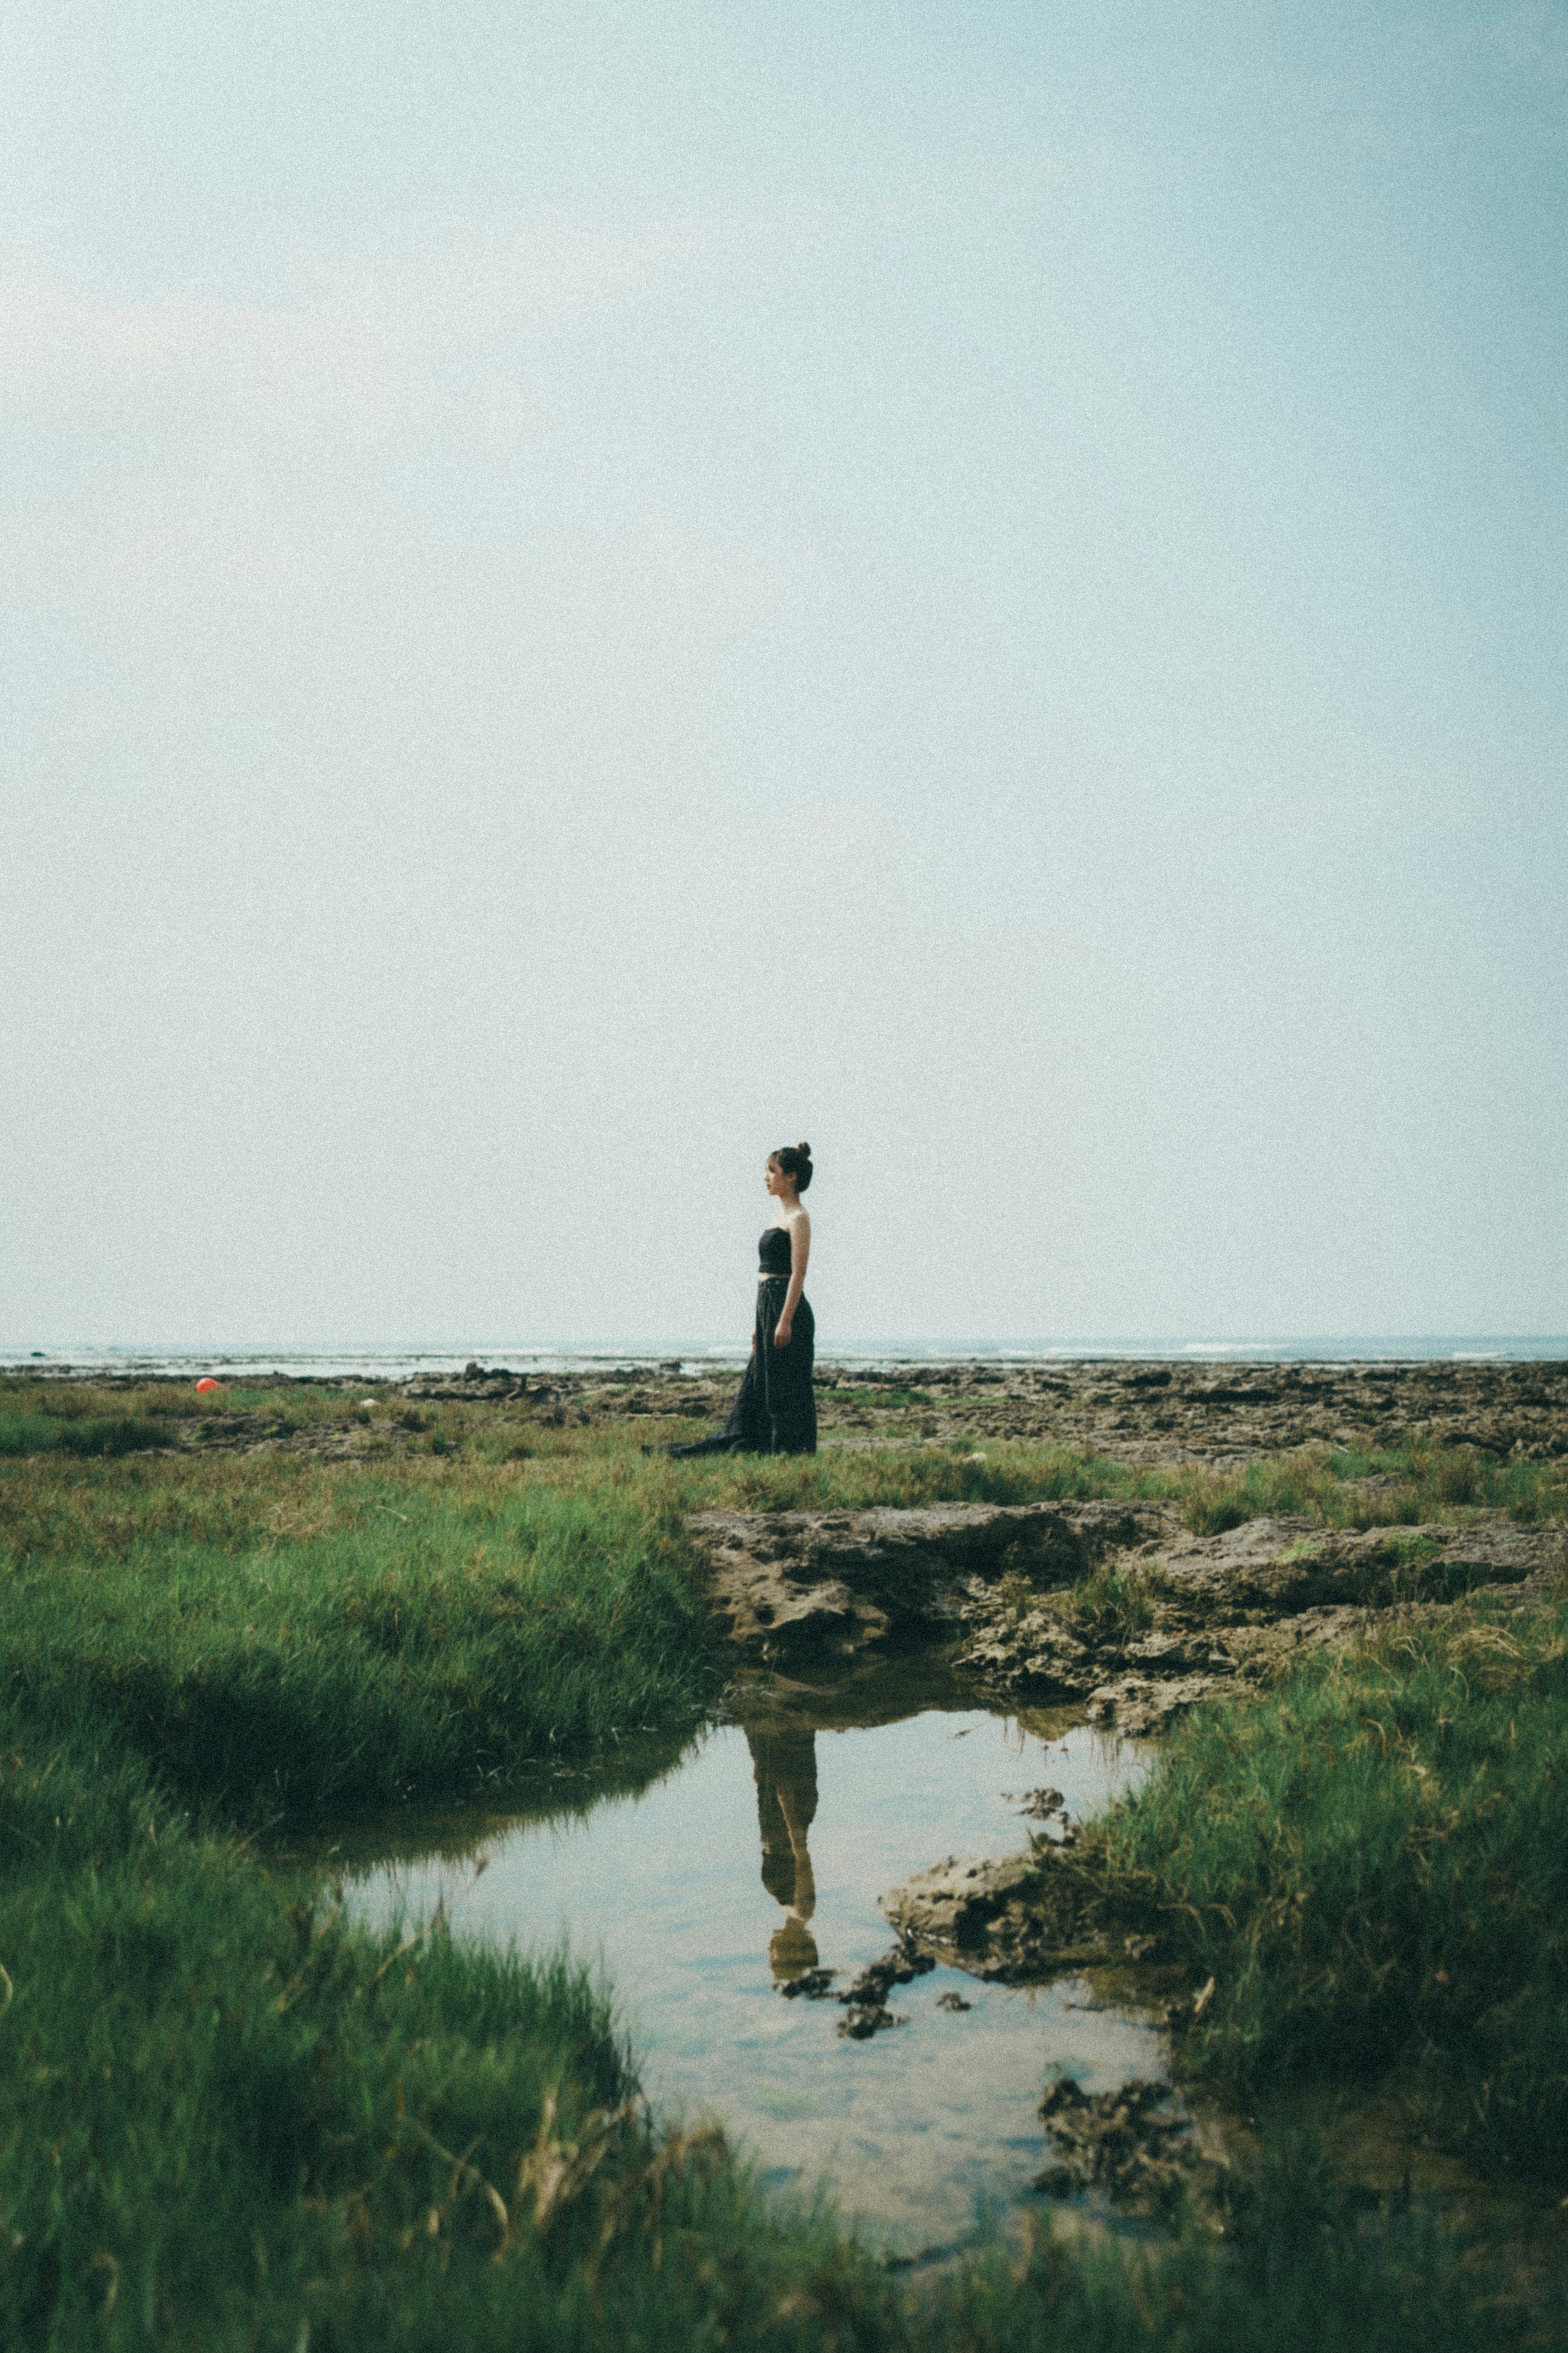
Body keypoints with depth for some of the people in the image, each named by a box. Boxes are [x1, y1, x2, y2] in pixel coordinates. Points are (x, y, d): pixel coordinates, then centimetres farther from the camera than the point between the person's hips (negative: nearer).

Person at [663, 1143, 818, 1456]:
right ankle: (741, 1444, 18)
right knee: (756, 1386, 12)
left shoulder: (798, 1218, -10)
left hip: (788, 1308, -10)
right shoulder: (779, 1215, 18)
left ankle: (793, 1452, -1)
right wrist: (759, 1323, 19)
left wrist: (785, 1321, -22)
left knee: (786, 1389, -5)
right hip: (767, 1307, 10)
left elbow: (798, 1273, -17)